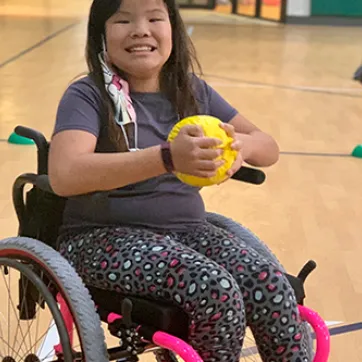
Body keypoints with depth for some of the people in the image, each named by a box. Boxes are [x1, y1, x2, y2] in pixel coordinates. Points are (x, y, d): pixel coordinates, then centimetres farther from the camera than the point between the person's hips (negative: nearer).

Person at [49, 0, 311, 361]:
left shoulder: (192, 91, 7)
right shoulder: (88, 96, -9)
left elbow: (268, 147, 9)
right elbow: (64, 175, -27)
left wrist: (240, 144, -17)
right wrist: (167, 157, -37)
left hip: (186, 228, 5)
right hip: (106, 236, -5)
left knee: (271, 285, -21)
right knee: (216, 290, -29)